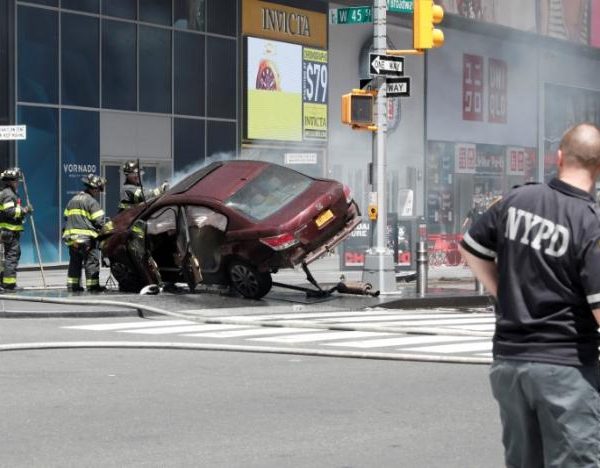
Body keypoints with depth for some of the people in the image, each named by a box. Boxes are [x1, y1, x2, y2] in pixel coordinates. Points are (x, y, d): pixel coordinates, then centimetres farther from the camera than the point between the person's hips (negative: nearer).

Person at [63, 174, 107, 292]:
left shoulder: (72, 200, 17)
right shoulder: (92, 202, -8)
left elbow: (66, 217, 20)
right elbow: (99, 221, -12)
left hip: (71, 236, 7)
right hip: (87, 238, -7)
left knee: (74, 261, 14)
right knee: (92, 261, -3)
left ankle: (72, 285, 14)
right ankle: (92, 285, -6)